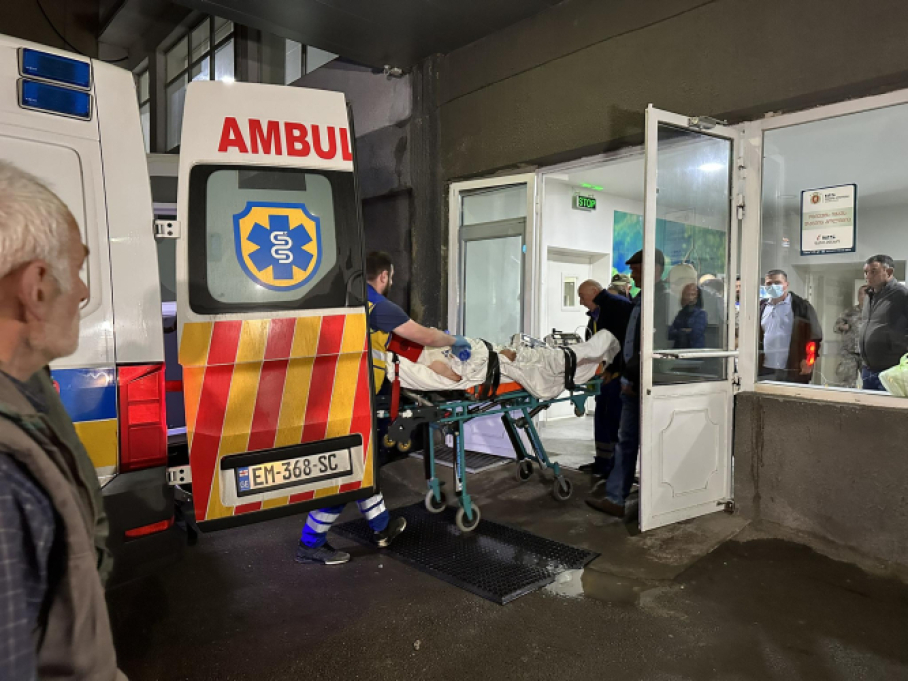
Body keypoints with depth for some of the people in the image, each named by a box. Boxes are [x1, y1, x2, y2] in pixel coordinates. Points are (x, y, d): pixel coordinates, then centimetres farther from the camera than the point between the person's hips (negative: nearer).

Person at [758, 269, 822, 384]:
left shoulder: (801, 306, -2)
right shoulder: (762, 306, 13)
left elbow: (814, 335, -4)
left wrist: (808, 360, -10)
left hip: (792, 372, -4)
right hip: (765, 370, 4)